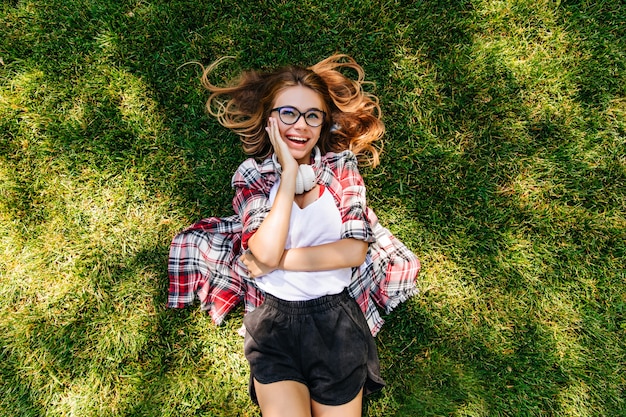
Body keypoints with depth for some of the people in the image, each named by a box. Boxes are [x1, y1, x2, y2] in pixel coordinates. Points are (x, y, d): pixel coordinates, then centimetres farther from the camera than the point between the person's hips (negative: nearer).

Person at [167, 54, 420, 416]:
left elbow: (355, 250, -10)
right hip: (273, 318, 0)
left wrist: (278, 259, -12)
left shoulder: (342, 166, 1)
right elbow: (264, 255, -17)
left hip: (336, 316, 1)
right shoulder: (253, 175, -1)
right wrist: (289, 173, -16)